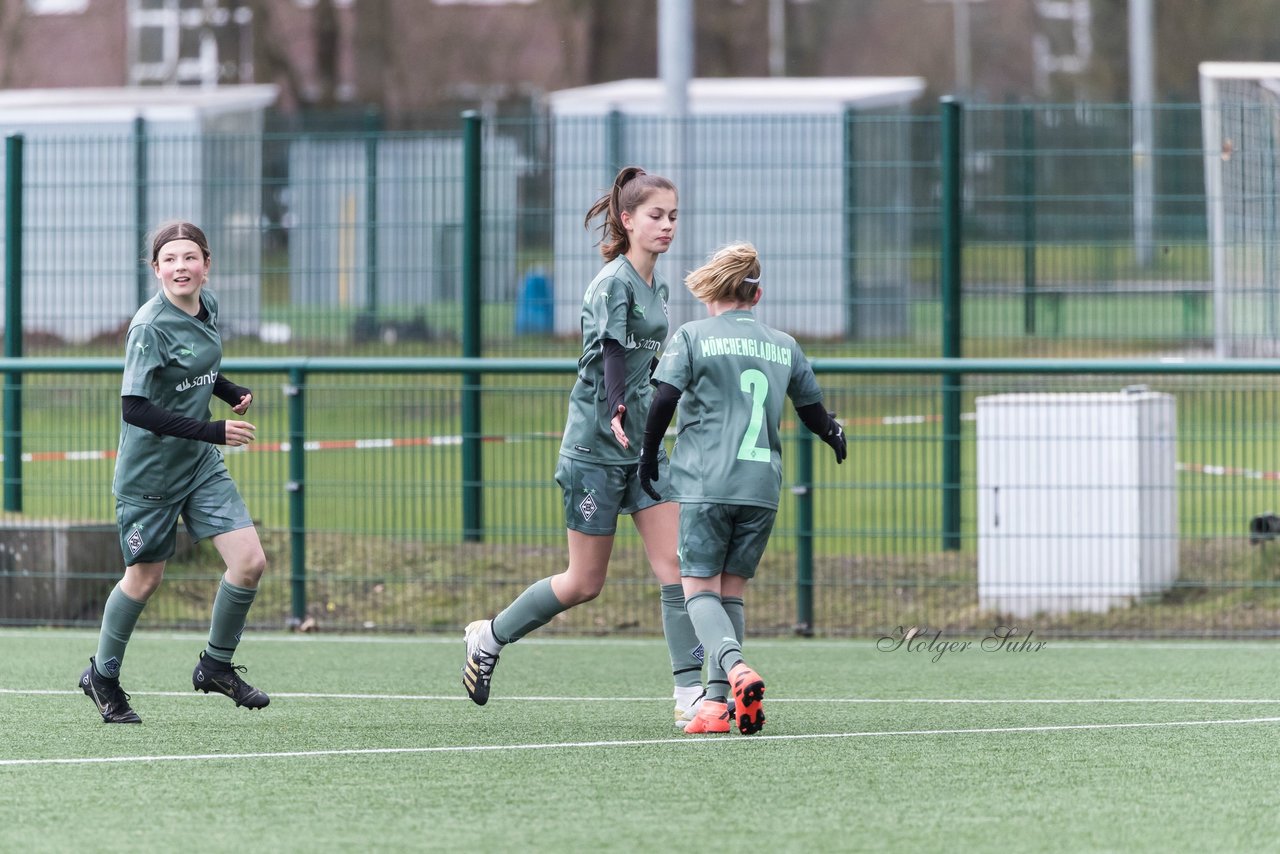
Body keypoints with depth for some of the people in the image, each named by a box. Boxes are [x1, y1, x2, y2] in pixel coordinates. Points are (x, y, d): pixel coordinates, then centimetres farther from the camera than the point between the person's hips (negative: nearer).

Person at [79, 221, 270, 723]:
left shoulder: (208, 306, 0)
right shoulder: (150, 328, -23)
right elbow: (135, 409, -28)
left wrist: (233, 393, 2)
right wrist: (213, 432, -31)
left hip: (202, 465, 6)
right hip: (150, 470, -6)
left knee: (249, 563, -5)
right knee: (144, 578, 8)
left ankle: (216, 666, 16)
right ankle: (103, 676, 31)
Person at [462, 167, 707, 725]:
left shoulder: (657, 285, 11)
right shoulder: (613, 283, -15)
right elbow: (613, 351, -32)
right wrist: (617, 412, -47)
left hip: (644, 446, 7)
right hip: (595, 448, -7)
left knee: (676, 564, -6)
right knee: (585, 583, 2)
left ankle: (690, 694, -7)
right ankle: (488, 637, 23)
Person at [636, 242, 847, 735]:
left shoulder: (693, 337, 3)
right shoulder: (784, 347, 13)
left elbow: (664, 400, -5)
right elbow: (813, 411, 22)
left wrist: (648, 455, 10)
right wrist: (833, 434, 45)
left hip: (706, 484, -4)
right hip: (763, 486, 4)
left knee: (699, 589, 0)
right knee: (731, 592, 13)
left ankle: (735, 668, -27)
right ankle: (718, 702, 4)